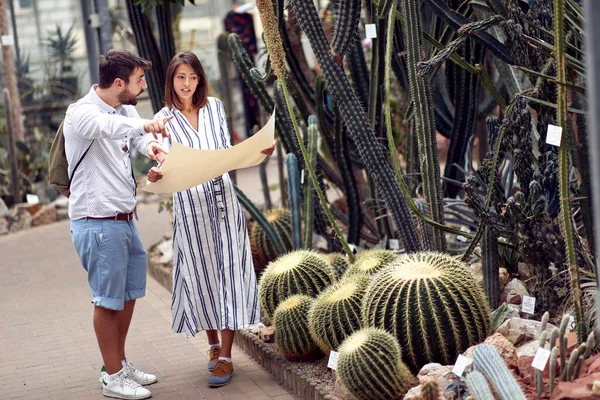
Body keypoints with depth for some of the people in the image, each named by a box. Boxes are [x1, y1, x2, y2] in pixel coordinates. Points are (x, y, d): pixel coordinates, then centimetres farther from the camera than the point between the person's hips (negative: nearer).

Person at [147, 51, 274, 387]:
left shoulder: (214, 107, 9)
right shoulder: (164, 119, 2)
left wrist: (258, 152, -2)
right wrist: (156, 175, -26)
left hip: (223, 199, 1)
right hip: (190, 205, -1)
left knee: (228, 272, -3)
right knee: (201, 274, 5)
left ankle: (225, 356, 0)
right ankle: (214, 344, 25)